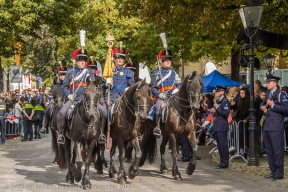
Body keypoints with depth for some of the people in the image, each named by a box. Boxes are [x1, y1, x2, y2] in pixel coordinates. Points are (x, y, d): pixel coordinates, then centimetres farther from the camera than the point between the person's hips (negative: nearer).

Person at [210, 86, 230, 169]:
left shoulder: (225, 102, -12)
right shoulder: (218, 101, 16)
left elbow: (226, 114, -22)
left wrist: (217, 107, -18)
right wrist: (214, 110, 7)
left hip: (222, 127, -10)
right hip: (217, 126, 10)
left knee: (223, 144, -6)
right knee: (219, 145, 13)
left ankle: (224, 163, -1)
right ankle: (222, 161, 21)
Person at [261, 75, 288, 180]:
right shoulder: (268, 94, 17)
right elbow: (263, 103, 35)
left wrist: (273, 105, -14)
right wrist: (263, 107, 13)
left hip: (276, 127, -9)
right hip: (267, 126, 9)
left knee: (277, 150, -6)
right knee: (269, 150, 12)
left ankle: (279, 173, 0)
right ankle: (273, 171, 20)